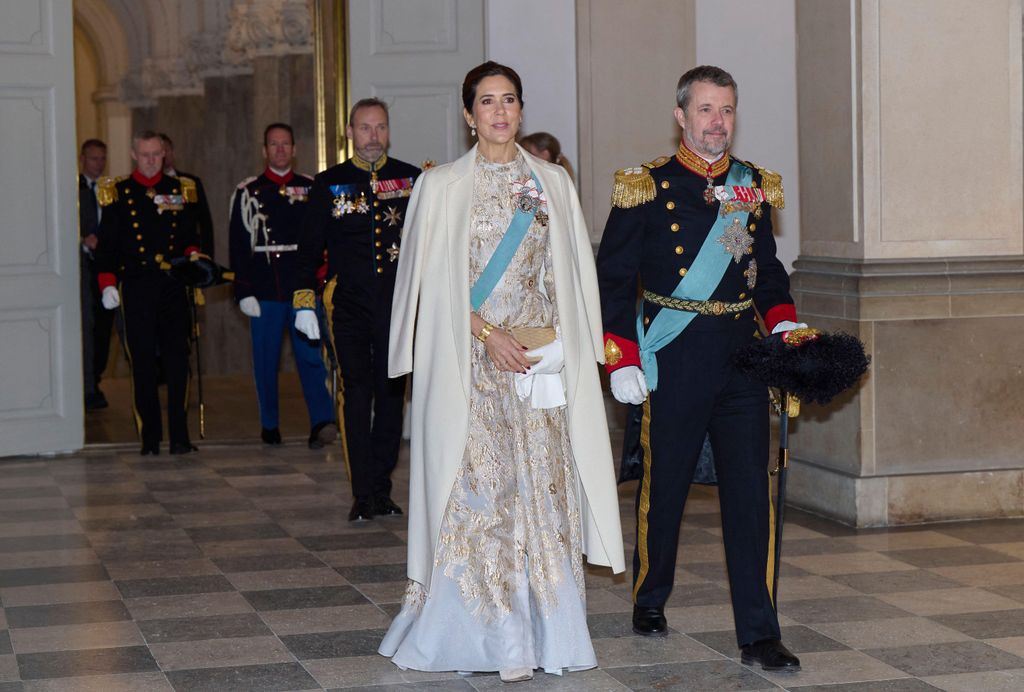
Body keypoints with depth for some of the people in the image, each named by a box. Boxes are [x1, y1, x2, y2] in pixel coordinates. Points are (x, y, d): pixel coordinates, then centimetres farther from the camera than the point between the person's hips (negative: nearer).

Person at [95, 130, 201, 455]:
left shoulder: (180, 190, 13)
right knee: (143, 363, -1)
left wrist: (192, 258, -3)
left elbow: (192, 237, 18)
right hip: (137, 288, -1)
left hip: (174, 285, 1)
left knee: (178, 361, -4)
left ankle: (180, 436, 0)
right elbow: (106, 245, 6)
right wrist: (107, 284, -5)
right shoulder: (117, 193, 7)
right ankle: (149, 438, 4)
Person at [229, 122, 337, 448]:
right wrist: (244, 292, -4)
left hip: (304, 289, 0)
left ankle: (322, 421, -17)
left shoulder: (311, 189, 9)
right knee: (266, 360, 5)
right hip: (264, 292, 0)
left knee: (311, 355, -9)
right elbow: (238, 246, 2)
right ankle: (269, 426, 15)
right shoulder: (248, 192, 5)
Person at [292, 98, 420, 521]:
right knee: (356, 394, -2)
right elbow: (310, 245, 7)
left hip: (398, 303, 1)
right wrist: (304, 302, 3)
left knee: (392, 394, 5)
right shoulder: (330, 183, 5)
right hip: (349, 306, -1)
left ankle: (381, 487, 15)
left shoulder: (412, 180, 6)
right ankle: (363, 494, 2)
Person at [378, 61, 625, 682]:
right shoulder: (443, 186, 4)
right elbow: (437, 281, -2)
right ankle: (497, 636, 0)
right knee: (479, 484, -6)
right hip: (472, 362, -2)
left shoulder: (552, 183, 11)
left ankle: (543, 627, 4)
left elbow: (571, 276, 11)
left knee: (542, 484, -1)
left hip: (541, 361, 2)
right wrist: (489, 334, -13)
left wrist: (556, 342, -3)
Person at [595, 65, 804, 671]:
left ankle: (759, 633, 2)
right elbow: (613, 279, -2)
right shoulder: (647, 188, -3)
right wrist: (622, 363, -8)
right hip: (673, 364, -3)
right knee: (664, 486, 9)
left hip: (743, 359, 3)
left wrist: (785, 327, 2)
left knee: (752, 493, -2)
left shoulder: (755, 186, 9)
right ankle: (651, 602, 31)